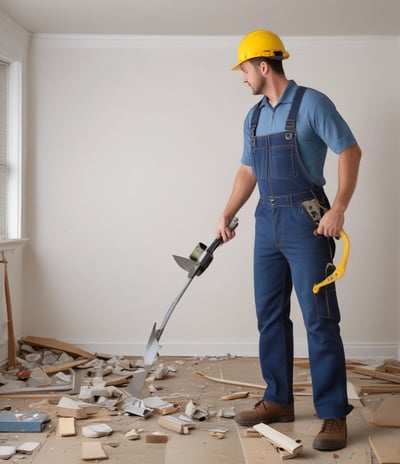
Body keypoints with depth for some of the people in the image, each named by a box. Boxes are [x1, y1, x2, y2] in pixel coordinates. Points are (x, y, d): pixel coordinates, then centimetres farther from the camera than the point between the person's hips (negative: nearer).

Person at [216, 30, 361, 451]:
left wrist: (338, 209, -19)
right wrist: (227, 214, 13)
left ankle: (333, 414, 2)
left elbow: (350, 151, -11)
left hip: (306, 222, -7)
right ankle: (278, 401, 22)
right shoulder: (253, 117, 14)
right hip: (267, 223, 8)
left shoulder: (311, 103, -8)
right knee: (270, 316, 10)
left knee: (319, 319, -5)